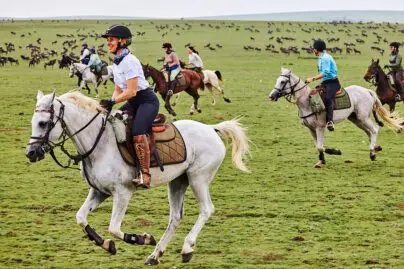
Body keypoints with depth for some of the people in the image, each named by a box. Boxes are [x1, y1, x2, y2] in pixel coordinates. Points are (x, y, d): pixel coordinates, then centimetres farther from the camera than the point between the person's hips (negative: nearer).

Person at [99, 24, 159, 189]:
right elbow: (118, 90, 14)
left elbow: (131, 91, -22)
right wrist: (108, 104, -3)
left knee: (137, 133, -29)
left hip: (147, 101, -10)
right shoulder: (116, 63, 10)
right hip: (133, 103, 10)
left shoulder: (129, 61, -18)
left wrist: (112, 101, -18)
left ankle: (145, 176, -28)